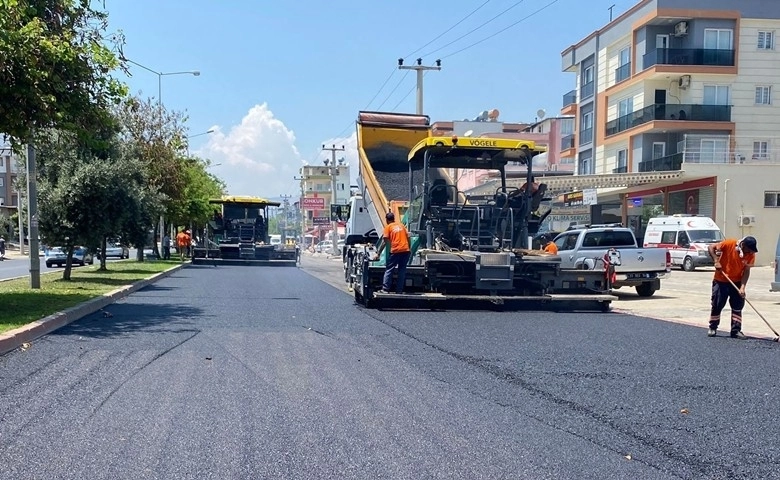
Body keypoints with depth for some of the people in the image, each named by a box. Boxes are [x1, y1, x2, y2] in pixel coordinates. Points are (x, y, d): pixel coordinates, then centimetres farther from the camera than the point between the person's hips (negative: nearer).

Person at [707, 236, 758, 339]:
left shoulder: (751, 254, -10)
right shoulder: (729, 244, -20)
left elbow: (746, 271, -9)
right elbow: (711, 247, -12)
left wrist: (742, 287, -18)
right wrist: (716, 261, -24)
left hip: (737, 282, 3)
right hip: (721, 281, -3)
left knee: (737, 307, 1)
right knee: (717, 305, 3)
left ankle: (736, 330, 9)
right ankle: (712, 328, 19)